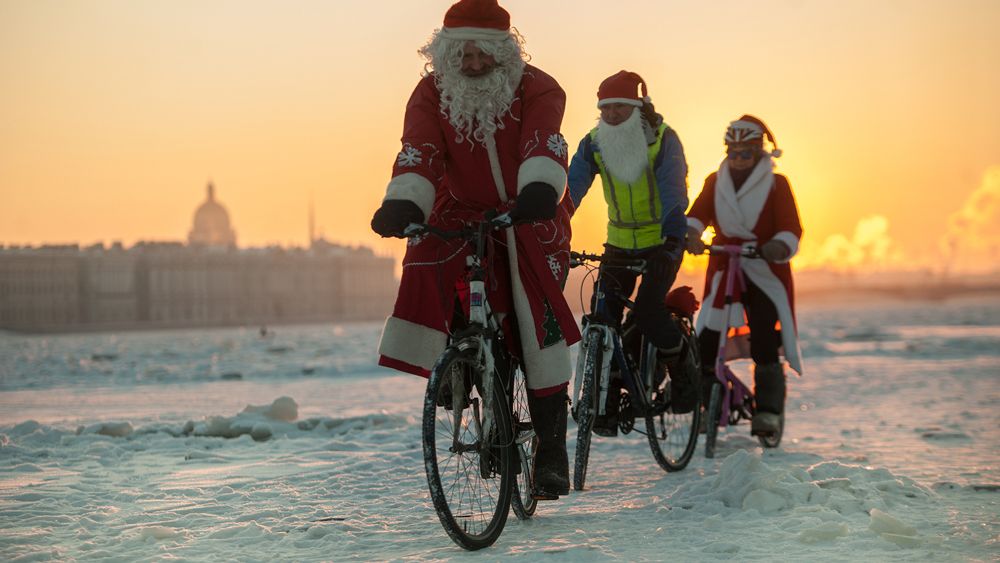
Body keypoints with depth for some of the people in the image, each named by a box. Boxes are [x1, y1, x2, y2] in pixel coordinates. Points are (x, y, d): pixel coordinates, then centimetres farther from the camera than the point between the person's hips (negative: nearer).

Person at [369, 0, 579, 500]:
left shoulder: (537, 89, -12)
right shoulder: (432, 93, -7)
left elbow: (543, 146, -29)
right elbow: (419, 153, -21)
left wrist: (540, 189, -51)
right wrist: (402, 204, -41)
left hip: (530, 217, -2)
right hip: (463, 214, 2)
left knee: (538, 324, -13)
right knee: (426, 264, -27)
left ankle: (551, 446, -5)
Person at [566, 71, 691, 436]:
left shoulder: (663, 139, -14)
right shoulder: (593, 143, -3)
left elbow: (674, 192, -22)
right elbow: (571, 189, -11)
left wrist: (674, 239, -35)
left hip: (662, 242, -4)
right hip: (620, 242, 4)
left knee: (647, 310, -21)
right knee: (603, 316, -8)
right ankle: (607, 406, 0)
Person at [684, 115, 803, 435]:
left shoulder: (776, 184, 1)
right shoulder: (715, 182, 10)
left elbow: (791, 228, -9)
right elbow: (698, 213, -5)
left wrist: (780, 246, -32)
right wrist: (690, 233, -29)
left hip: (764, 275, -3)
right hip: (724, 270, 3)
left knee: (765, 343, -14)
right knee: (705, 340, -6)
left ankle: (768, 410, -6)